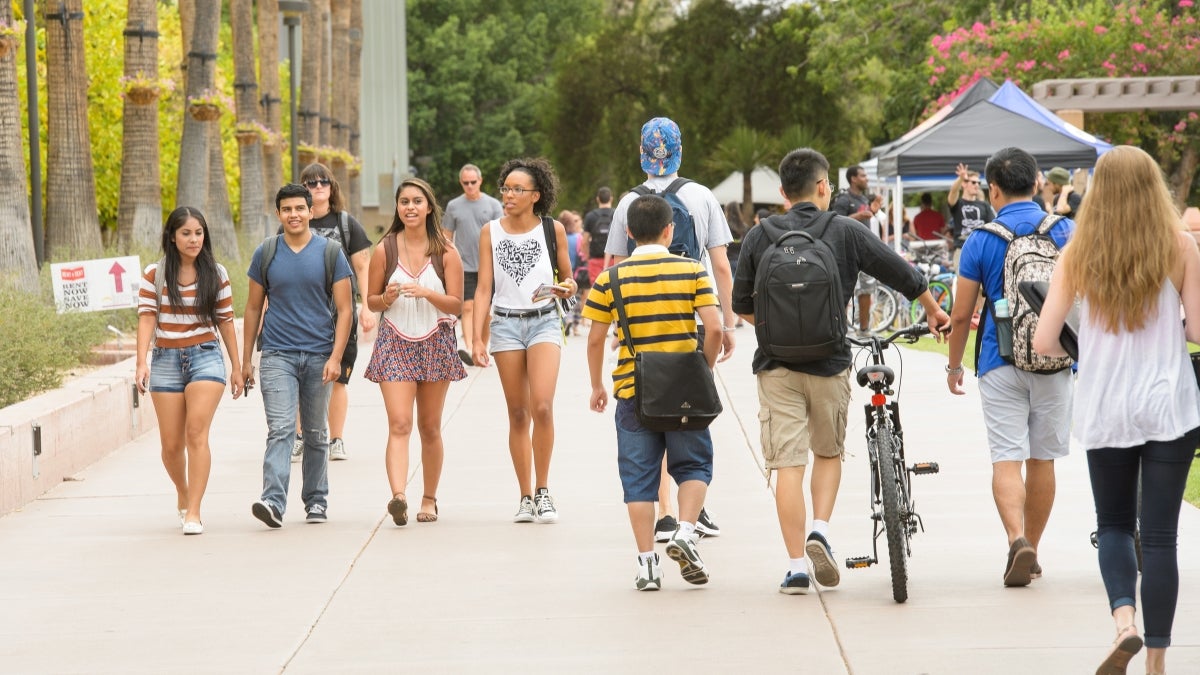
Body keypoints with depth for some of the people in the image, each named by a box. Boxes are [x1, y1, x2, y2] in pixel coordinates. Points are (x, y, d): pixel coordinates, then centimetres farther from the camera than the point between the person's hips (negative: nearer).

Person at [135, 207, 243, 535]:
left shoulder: (216, 273, 5)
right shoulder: (154, 274, 1)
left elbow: (225, 321, 9)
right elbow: (147, 318, -5)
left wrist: (237, 367, 10)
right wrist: (142, 362, -17)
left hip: (205, 357, -1)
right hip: (166, 360, 1)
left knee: (197, 432, -18)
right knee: (171, 444, 5)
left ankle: (193, 513, -19)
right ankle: (183, 493, 35)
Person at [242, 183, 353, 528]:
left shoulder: (330, 253, 1)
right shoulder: (265, 254, 4)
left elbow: (344, 309, 0)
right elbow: (253, 308, 11)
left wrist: (336, 357, -10)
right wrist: (246, 359, 9)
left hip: (319, 355, 1)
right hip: (277, 355, -1)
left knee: (316, 433, 11)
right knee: (280, 430, -14)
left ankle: (316, 501, 22)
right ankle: (273, 501, -23)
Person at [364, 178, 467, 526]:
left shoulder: (445, 251, 0)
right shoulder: (385, 250, 2)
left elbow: (456, 304, -2)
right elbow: (371, 300, 8)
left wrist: (426, 292, -19)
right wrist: (387, 298, -14)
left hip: (436, 343, 1)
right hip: (395, 343, -1)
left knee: (430, 428, 9)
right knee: (399, 424, -15)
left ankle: (430, 499, 21)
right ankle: (398, 496, -29)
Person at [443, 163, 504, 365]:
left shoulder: (493, 205, 3)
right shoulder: (453, 206, 6)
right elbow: (447, 237, 10)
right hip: (464, 266, 0)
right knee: (468, 307, -12)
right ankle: (469, 348, -22)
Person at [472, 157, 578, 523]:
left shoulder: (552, 229, 1)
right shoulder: (490, 232, 3)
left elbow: (567, 278, 11)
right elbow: (483, 288, 2)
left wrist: (568, 288, -13)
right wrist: (477, 338, -4)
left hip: (544, 320, -1)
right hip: (506, 324, 1)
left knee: (542, 407, -16)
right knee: (517, 414, 5)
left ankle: (544, 492, -3)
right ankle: (526, 497, 12)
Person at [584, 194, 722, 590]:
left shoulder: (610, 279, -2)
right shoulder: (692, 271, -3)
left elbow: (595, 338, 0)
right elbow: (714, 327, -9)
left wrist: (596, 386, 12)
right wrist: (706, 369, 8)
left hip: (632, 390, 0)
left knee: (639, 475, 7)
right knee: (693, 464, 16)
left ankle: (647, 562, 4)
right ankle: (685, 531, -5)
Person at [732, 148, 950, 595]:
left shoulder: (759, 236, 0)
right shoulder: (845, 232, -2)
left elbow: (742, 306, 6)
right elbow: (903, 274, 6)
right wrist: (934, 312, 25)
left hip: (776, 363, 0)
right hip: (828, 361, 0)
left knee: (788, 464, 1)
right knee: (829, 452, 21)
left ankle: (796, 567, 0)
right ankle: (820, 531, 1)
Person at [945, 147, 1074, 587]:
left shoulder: (981, 241, -4)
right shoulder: (1065, 232, 1)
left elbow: (961, 315, -1)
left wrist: (954, 365, 13)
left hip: (1001, 362, -2)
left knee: (1006, 458, -3)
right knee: (1043, 458, 12)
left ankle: (1017, 539, -24)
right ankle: (1032, 552, 20)